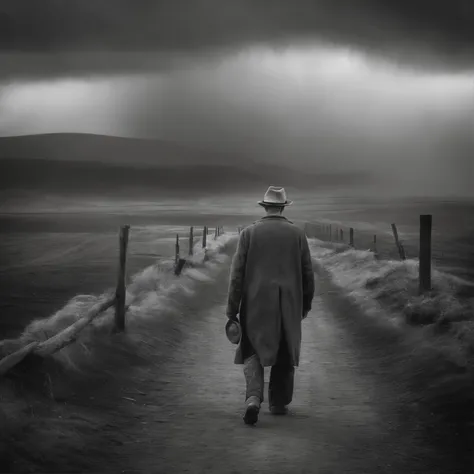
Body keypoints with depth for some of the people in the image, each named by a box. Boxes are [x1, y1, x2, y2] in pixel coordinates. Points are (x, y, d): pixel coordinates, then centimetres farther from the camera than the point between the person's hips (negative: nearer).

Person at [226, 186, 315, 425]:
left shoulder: (249, 233, -3)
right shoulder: (297, 234, 1)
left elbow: (237, 273, -6)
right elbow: (307, 273, 3)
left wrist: (232, 310, -2)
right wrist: (306, 304, 17)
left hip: (256, 304, -1)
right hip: (288, 305, 1)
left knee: (252, 352, 7)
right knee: (285, 352, 18)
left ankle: (253, 398, -14)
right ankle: (278, 402, 24)